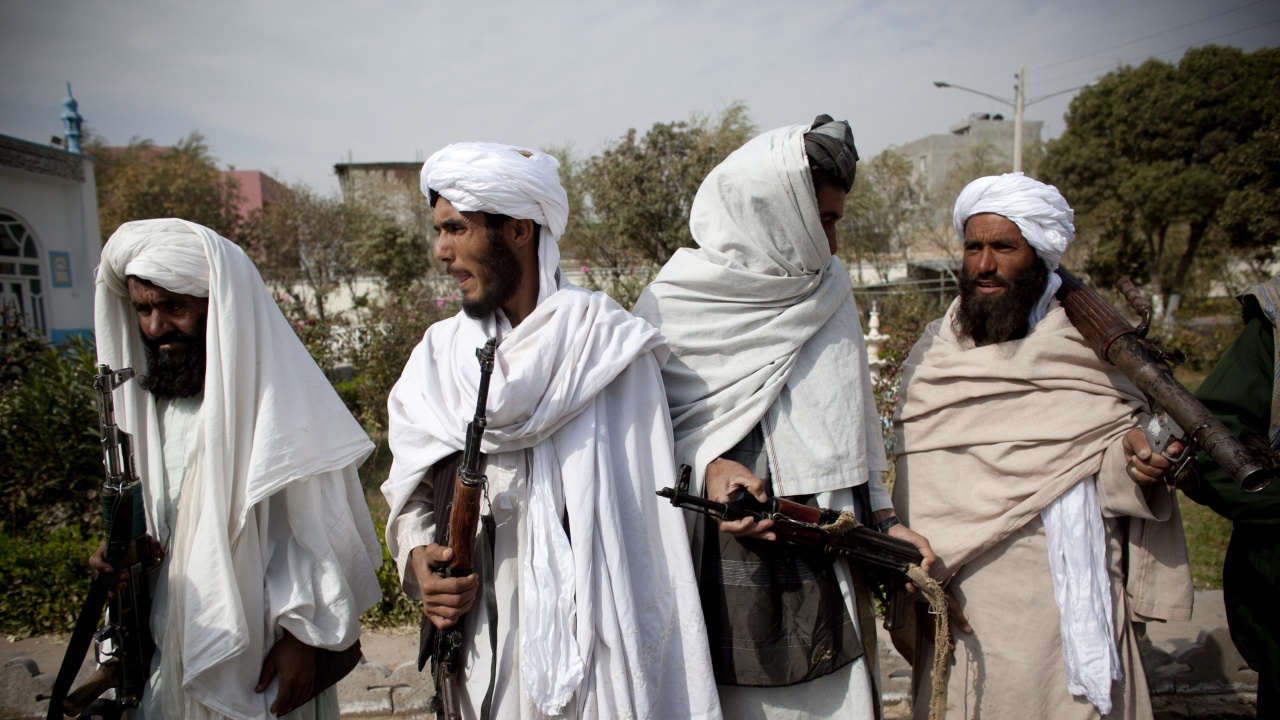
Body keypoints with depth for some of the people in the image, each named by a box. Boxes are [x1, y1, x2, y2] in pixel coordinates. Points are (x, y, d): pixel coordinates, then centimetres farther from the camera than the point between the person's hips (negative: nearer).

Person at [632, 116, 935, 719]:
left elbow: (851, 422, 14)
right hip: (729, 572, -4)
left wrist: (881, 517, 11)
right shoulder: (673, 305, -8)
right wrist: (706, 468, -17)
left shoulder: (828, 290, 9)